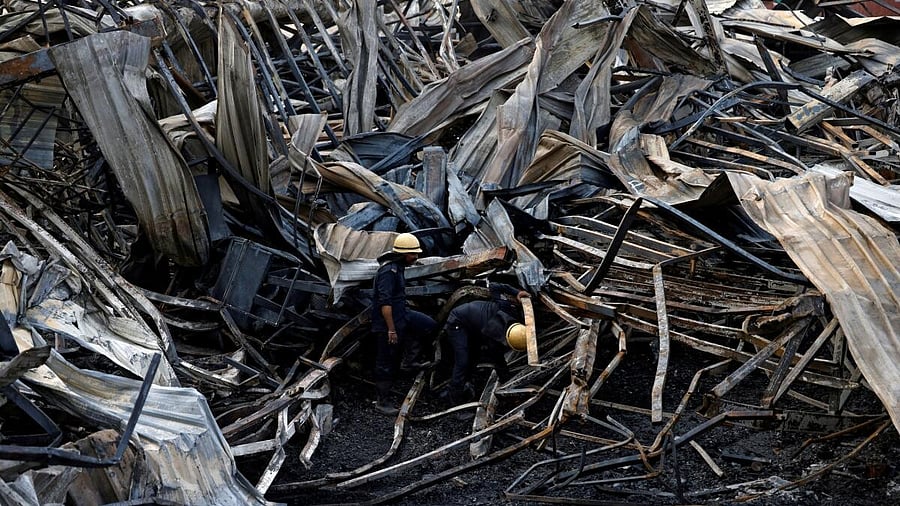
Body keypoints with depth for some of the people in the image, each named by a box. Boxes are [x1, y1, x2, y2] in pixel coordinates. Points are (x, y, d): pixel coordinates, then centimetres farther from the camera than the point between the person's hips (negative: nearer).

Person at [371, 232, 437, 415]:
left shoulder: (398, 267, 8)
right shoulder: (388, 271, -24)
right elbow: (385, 303, -28)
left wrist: (405, 316, 30)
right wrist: (391, 330, -27)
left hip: (401, 314, 9)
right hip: (386, 320, -9)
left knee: (429, 325, 6)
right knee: (386, 363, 0)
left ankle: (410, 360, 14)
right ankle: (382, 401, 11)